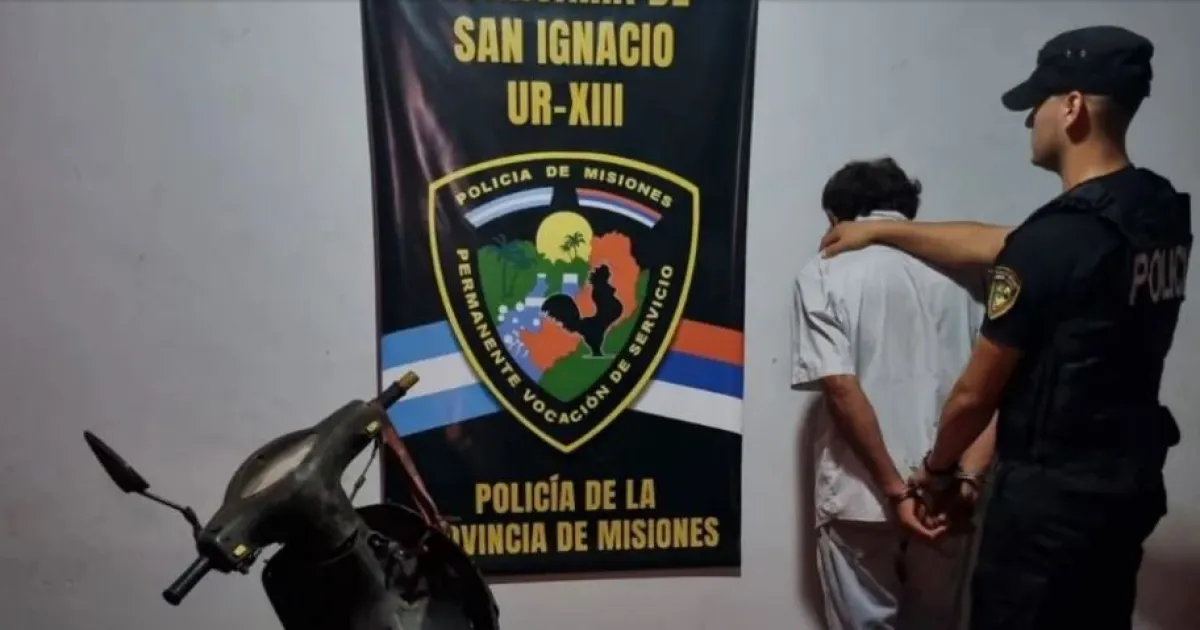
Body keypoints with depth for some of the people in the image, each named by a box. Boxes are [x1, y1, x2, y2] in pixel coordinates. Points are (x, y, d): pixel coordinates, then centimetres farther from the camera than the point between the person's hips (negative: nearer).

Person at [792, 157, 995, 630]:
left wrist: (896, 491, -13)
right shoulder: (962, 270, 7)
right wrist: (969, 476, -8)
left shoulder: (825, 275, -5)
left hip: (860, 497, -4)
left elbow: (842, 388, -15)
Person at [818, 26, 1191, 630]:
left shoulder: (1054, 239, -24)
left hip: (1051, 491, -9)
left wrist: (935, 466, 4)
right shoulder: (1164, 211, 3)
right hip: (1131, 480, 9)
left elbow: (977, 392, -15)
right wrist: (882, 231, 20)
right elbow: (994, 245, 13)